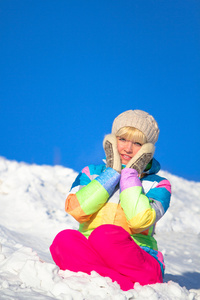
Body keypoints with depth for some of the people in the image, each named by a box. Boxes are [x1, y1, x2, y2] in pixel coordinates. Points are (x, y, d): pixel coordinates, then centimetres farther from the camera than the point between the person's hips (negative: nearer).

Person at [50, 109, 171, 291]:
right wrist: (112, 173, -2)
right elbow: (76, 209, -6)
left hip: (138, 263, -3)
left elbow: (140, 221, -14)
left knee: (104, 233, -33)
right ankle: (130, 286, -37)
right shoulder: (91, 173, 17)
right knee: (65, 239, -30)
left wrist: (130, 174, -4)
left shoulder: (157, 185, 9)